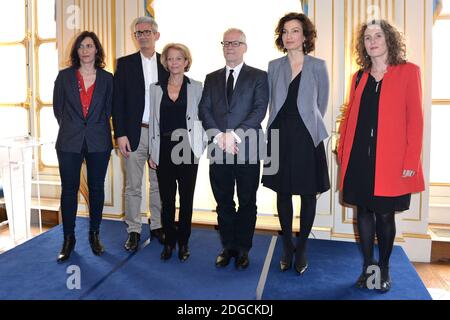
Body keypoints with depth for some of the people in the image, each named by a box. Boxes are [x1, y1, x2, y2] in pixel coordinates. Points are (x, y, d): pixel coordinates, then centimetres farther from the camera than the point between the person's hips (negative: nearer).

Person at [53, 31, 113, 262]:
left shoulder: (107, 78, 5)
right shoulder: (64, 76, 5)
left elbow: (108, 109, 9)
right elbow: (57, 107, 10)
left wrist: (97, 128, 4)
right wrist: (70, 127, 9)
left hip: (98, 142, 0)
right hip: (69, 142, 0)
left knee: (96, 188, 7)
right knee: (69, 189, 4)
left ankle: (95, 234, 23)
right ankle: (68, 239, 16)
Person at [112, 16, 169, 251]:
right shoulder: (124, 64, 5)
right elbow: (118, 102, 0)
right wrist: (120, 134, -8)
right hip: (135, 133, -1)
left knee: (159, 184, 11)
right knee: (133, 186, 4)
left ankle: (157, 226, 24)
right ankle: (133, 231, 16)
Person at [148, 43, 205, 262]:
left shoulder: (196, 87, 3)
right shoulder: (156, 88, 7)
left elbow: (202, 118, 3)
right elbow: (153, 121, 8)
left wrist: (200, 147, -4)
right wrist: (152, 152, 4)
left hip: (187, 150, -1)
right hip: (164, 150, 2)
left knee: (186, 199, 8)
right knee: (166, 199, 7)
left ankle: (183, 243, 23)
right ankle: (169, 242, 23)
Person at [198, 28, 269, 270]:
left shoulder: (258, 76, 4)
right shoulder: (212, 78, 15)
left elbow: (260, 110, -8)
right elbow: (204, 110, 5)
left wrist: (235, 135, -17)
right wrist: (219, 136, -11)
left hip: (247, 150, -2)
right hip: (219, 150, 3)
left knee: (247, 202, 7)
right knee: (224, 203, 11)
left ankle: (243, 249, 22)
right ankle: (228, 246, 26)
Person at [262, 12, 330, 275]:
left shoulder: (318, 66, 2)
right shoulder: (274, 66, 8)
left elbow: (322, 104, 7)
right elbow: (273, 103, 13)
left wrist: (310, 125, 10)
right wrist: (283, 126, 9)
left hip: (307, 137, -2)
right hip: (280, 137, 2)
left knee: (308, 194, 5)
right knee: (283, 193, 8)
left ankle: (302, 247, 21)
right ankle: (287, 246, 23)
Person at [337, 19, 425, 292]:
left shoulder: (408, 72, 0)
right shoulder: (359, 77, 12)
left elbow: (415, 119, -5)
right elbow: (350, 117, 11)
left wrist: (411, 161, -11)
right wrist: (343, 152, 3)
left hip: (390, 160, -3)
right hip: (359, 158, 4)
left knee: (385, 215, 5)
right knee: (364, 211, 9)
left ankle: (384, 270, 23)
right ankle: (368, 266, 24)